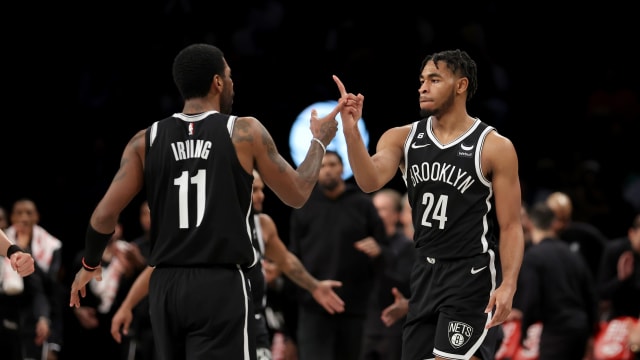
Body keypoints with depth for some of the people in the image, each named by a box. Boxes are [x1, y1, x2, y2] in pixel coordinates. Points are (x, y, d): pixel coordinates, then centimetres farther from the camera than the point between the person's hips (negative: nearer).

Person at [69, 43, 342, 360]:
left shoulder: (146, 141, 6)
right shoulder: (245, 133, -2)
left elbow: (105, 215, 2)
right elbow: (297, 195, 7)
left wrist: (89, 265, 21)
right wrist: (319, 141, 24)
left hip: (165, 286, 5)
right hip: (221, 285, -4)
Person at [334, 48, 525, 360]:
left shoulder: (495, 147, -8)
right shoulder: (402, 138, 4)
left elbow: (511, 226, -8)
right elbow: (370, 181, -15)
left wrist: (508, 285, -21)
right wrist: (350, 130, -30)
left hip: (473, 275, -6)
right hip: (426, 273, 6)